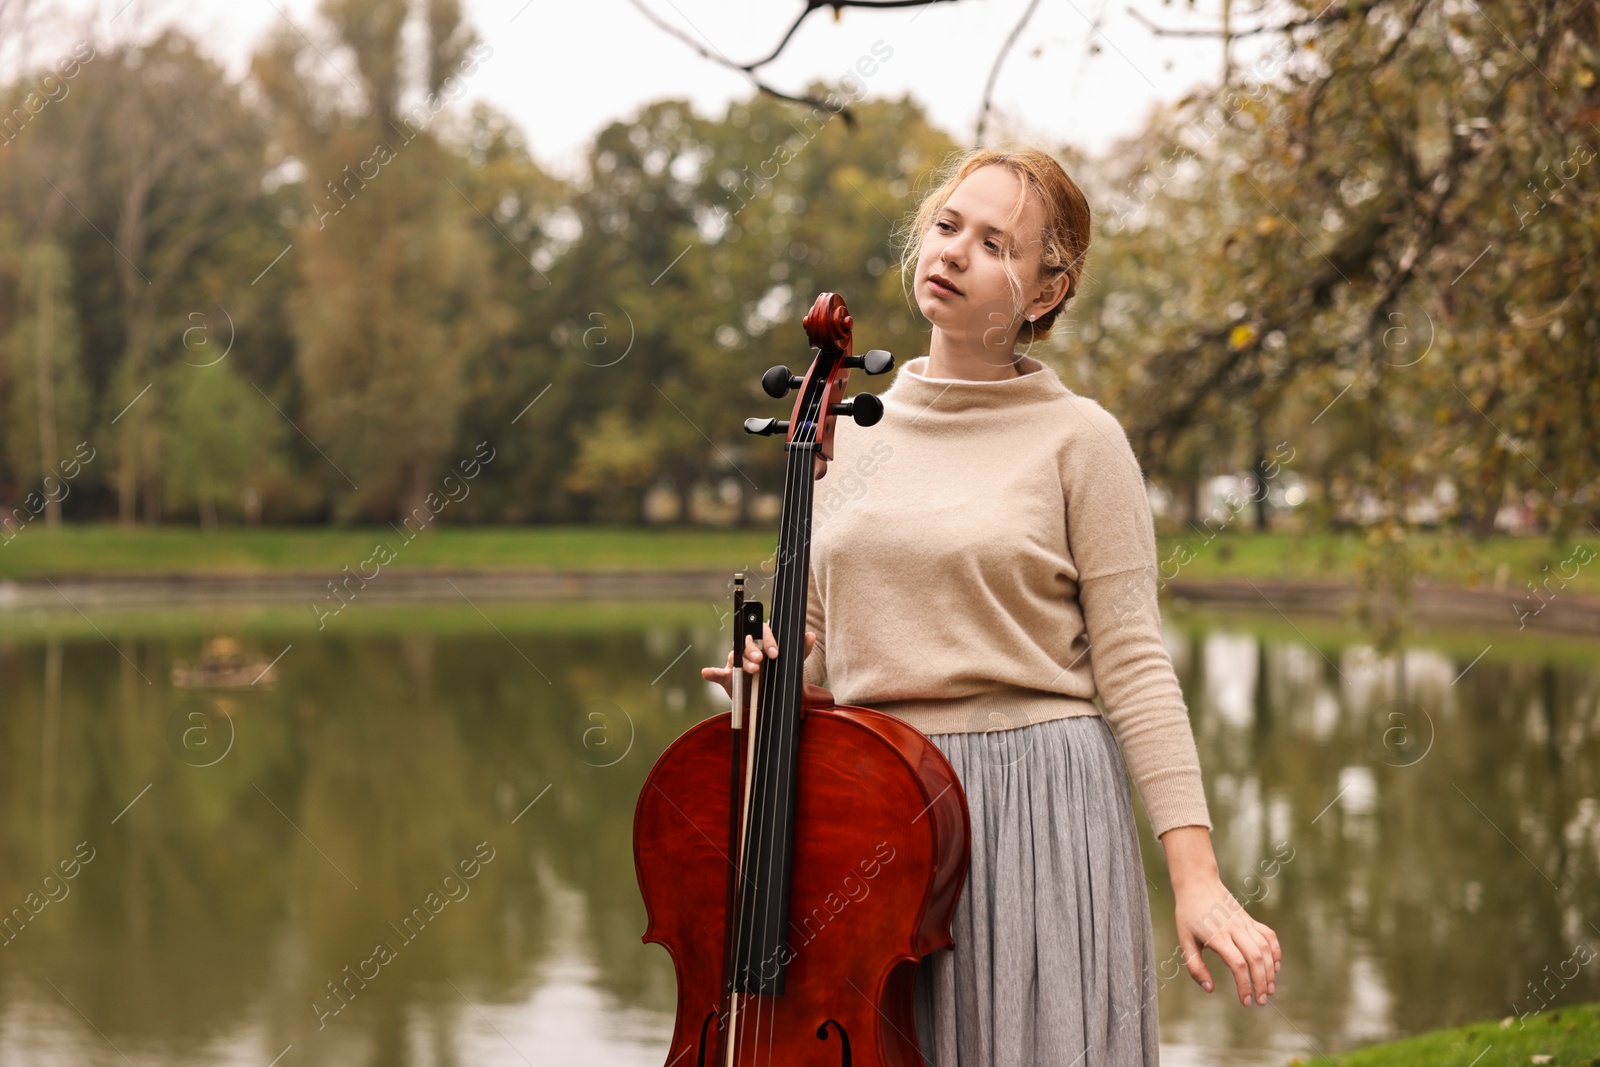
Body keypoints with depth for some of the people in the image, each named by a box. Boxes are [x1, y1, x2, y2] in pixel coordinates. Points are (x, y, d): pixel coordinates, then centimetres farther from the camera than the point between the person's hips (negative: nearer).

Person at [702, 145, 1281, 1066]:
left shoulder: (1078, 439, -3)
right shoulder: (851, 432, 10)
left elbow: (1134, 665, -7)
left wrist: (1197, 876, -13)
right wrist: (769, 671, -4)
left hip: (1037, 811, -4)